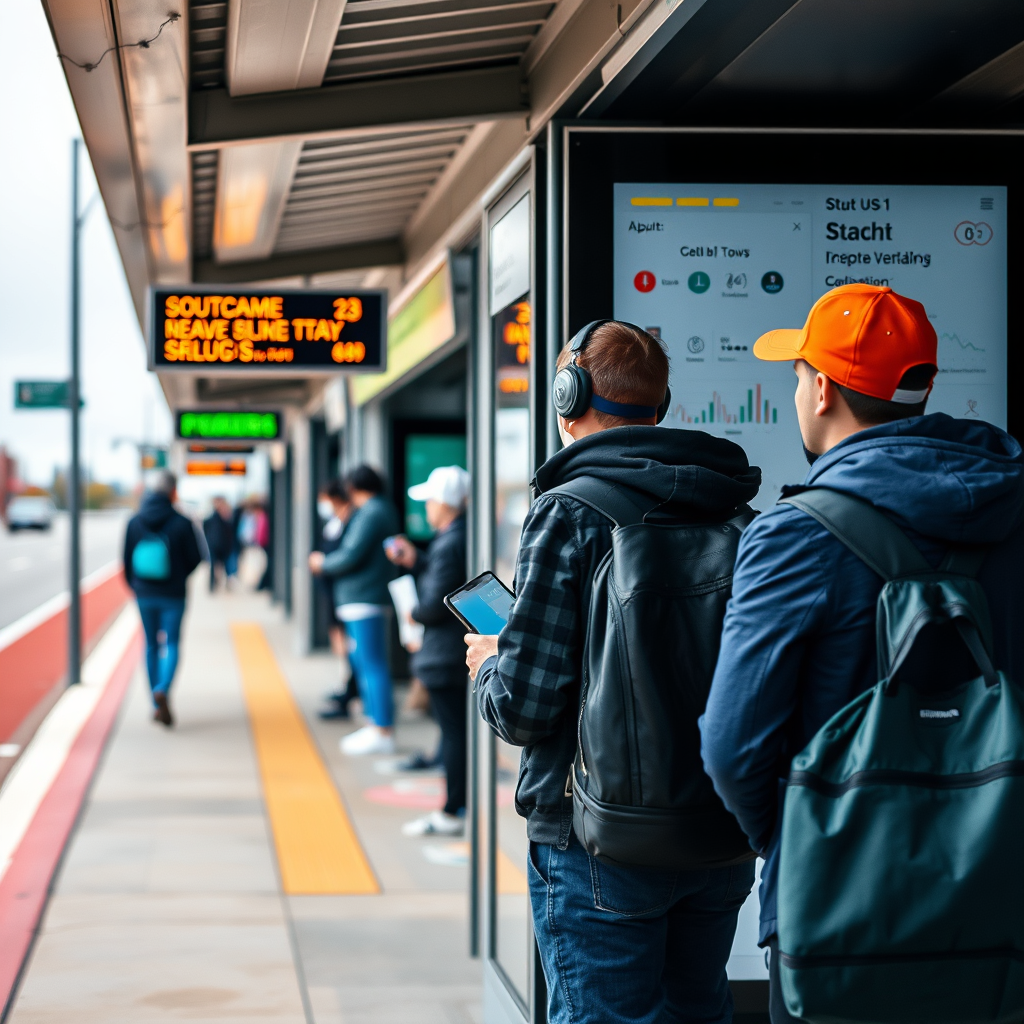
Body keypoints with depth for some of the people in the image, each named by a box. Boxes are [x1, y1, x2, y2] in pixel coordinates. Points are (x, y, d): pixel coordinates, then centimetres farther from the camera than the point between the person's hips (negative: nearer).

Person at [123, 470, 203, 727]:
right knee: (172, 644, 7)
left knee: (152, 645, 14)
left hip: (144, 594, 3)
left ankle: (158, 706, 16)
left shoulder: (134, 522, -4)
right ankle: (163, 689, -19)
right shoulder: (182, 523, -13)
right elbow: (196, 558, -7)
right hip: (172, 595, -3)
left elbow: (127, 561, 2)